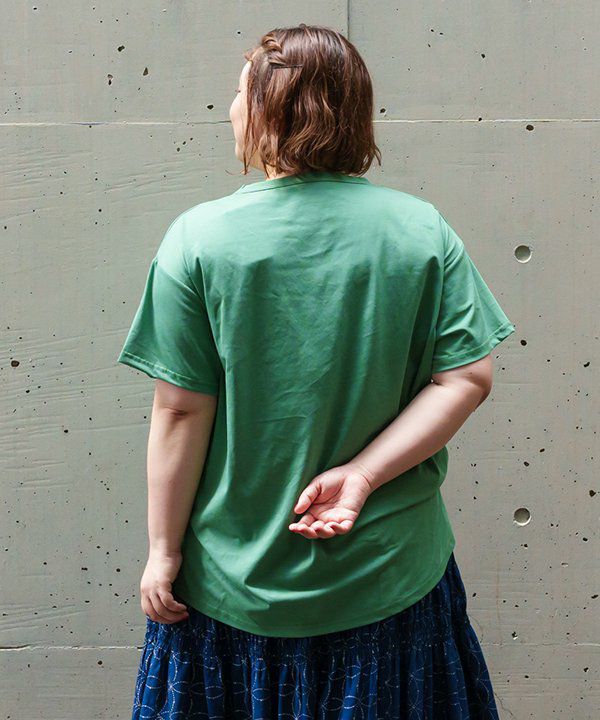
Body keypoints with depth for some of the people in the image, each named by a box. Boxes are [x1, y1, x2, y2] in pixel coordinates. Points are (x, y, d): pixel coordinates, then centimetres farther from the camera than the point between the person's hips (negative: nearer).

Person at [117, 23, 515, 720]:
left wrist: (163, 550, -3)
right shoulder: (423, 229, -7)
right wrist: (361, 474, -13)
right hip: (390, 572, 2)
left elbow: (182, 410, -12)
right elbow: (468, 378, -11)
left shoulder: (199, 237, -13)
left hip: (237, 579, -1)